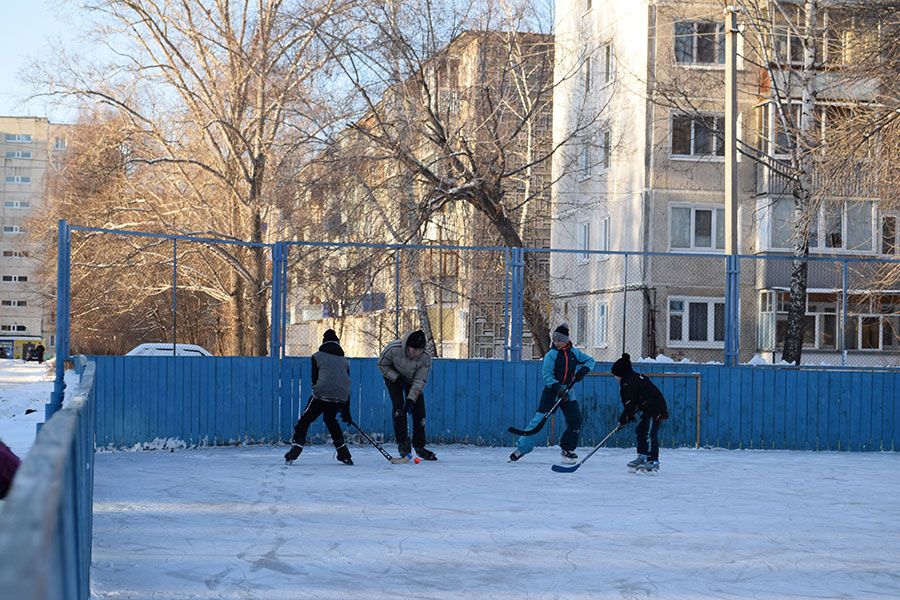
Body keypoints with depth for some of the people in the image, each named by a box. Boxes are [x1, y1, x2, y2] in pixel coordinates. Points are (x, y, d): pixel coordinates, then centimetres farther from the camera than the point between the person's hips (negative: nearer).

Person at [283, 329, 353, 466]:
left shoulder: (317, 356, 12)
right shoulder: (344, 360, 23)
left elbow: (315, 378, 11)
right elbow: (347, 385, 21)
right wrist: (346, 412, 23)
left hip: (322, 394, -4)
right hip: (341, 397, 4)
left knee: (305, 420, 7)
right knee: (330, 419, 26)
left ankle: (295, 449, -5)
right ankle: (344, 454, 22)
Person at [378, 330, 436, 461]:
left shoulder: (426, 358, -31)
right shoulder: (393, 349, -36)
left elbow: (419, 381, -26)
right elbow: (382, 365, -17)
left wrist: (410, 400, -35)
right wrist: (397, 378, -26)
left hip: (412, 379, 2)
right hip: (393, 377, -2)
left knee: (419, 410, -4)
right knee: (398, 407, -18)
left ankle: (419, 446, 7)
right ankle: (402, 443, -10)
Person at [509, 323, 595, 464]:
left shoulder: (574, 352, 5)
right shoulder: (551, 355, -6)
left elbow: (590, 361, 17)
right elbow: (547, 375, -12)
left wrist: (583, 370, -5)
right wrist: (558, 388, -26)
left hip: (567, 391, 4)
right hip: (551, 390, -4)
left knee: (575, 420, -4)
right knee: (539, 418, -12)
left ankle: (567, 449, 13)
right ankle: (521, 448, -10)